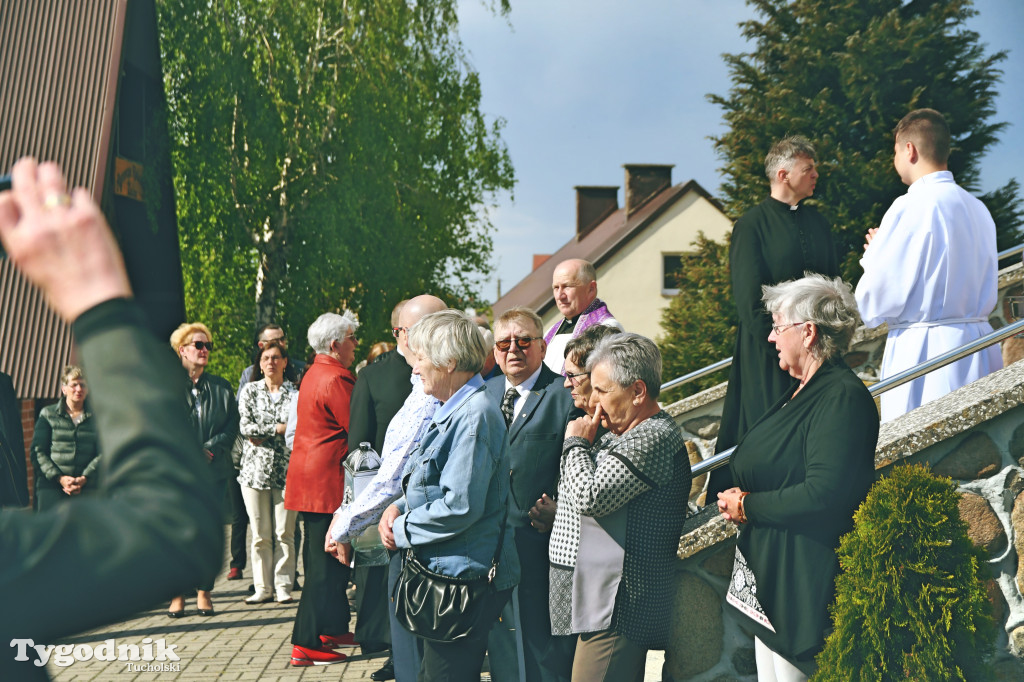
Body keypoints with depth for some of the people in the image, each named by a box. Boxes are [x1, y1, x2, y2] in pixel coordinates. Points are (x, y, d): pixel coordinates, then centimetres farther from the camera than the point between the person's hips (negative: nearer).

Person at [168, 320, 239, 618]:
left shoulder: (221, 387, 13)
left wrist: (209, 449, -8)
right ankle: (178, 594, 8)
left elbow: (232, 425, 7)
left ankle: (204, 592, 12)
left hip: (213, 471, 2)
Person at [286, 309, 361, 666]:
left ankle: (332, 628, 29)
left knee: (325, 559, 18)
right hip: (327, 480, -11)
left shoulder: (315, 373, 15)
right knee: (325, 562, -5)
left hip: (310, 475, 11)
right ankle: (306, 644, -2)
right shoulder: (335, 379, -18)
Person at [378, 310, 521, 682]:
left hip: (462, 579, -11)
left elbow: (461, 506, -25)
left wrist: (402, 529, -11)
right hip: (444, 572, 11)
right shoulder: (453, 411, 14)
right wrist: (400, 507, 6)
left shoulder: (474, 416, -20)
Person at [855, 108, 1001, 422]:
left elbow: (875, 302, -12)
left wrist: (873, 255, 9)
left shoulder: (911, 207, -13)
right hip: (979, 348, 8)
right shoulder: (978, 208, 11)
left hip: (925, 352, -8)